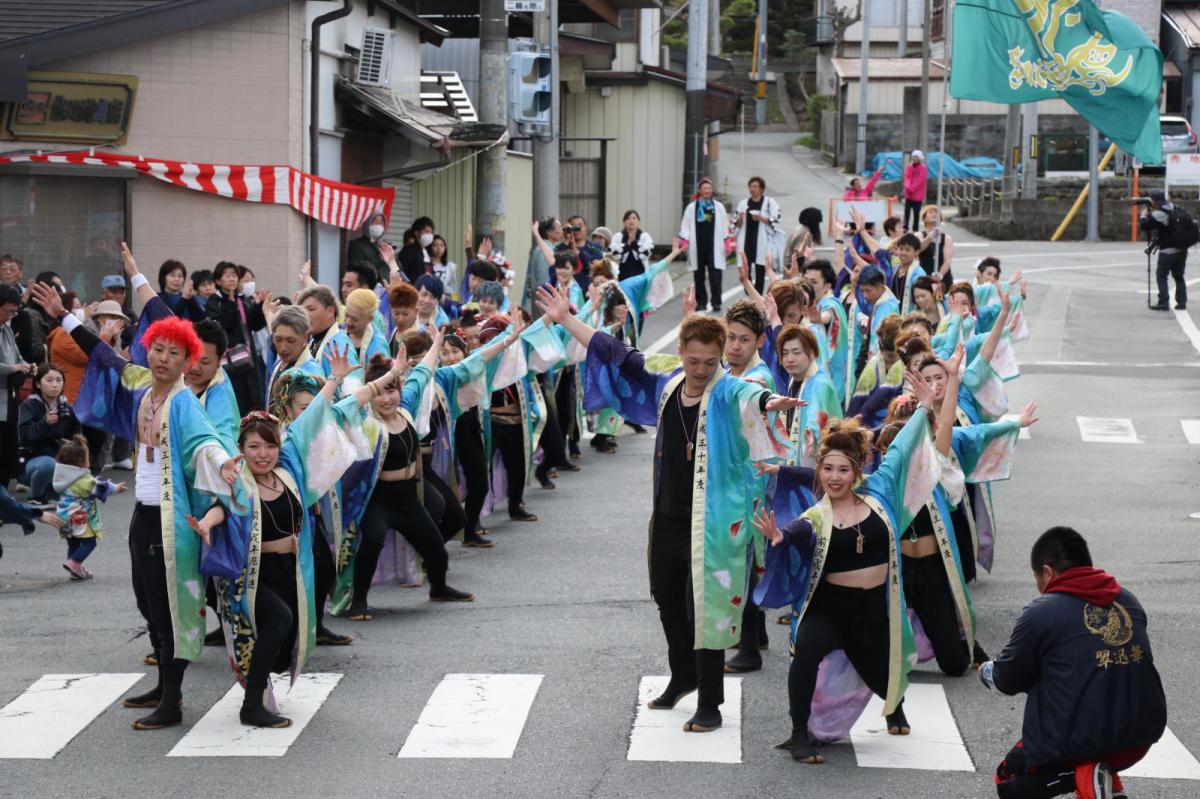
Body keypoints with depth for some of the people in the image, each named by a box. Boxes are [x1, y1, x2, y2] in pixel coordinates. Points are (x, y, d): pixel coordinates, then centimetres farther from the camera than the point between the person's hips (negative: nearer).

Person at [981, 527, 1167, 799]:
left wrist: (985, 671, 28)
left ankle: (1082, 777, -8)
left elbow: (1008, 681, 3)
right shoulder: (1128, 601, 9)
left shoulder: (1040, 613, -7)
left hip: (1079, 740, -6)